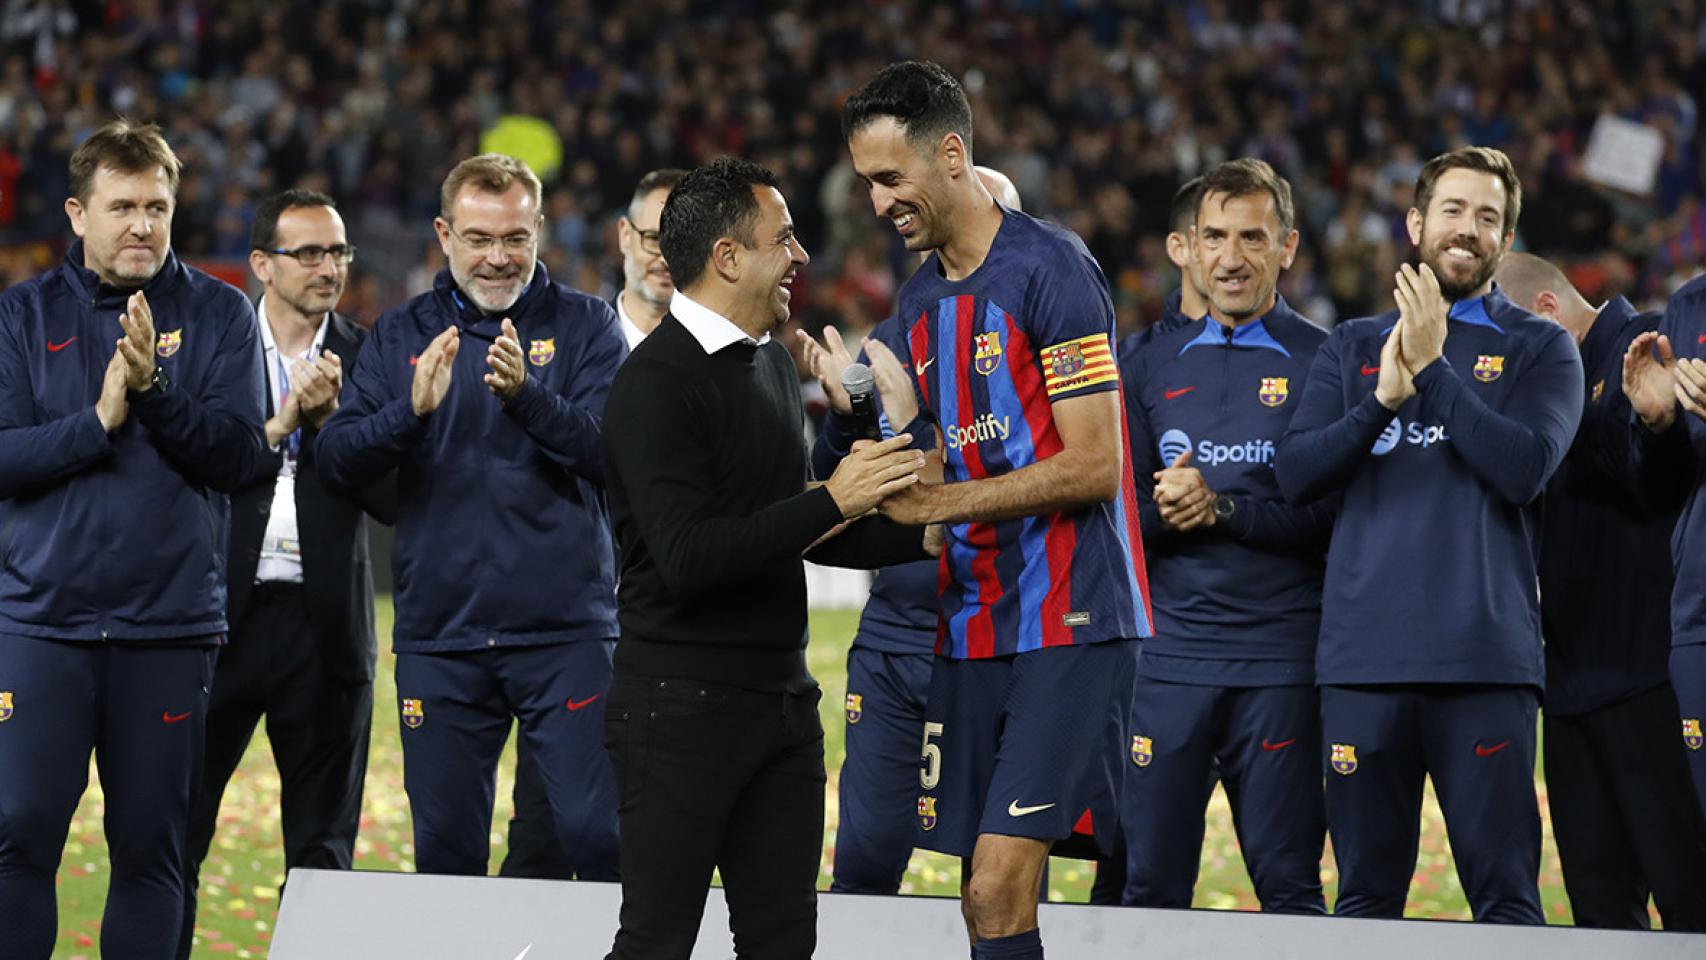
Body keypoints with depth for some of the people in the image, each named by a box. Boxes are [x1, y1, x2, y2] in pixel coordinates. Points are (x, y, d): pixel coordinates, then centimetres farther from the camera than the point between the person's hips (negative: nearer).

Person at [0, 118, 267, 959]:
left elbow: (238, 451, -6)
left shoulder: (217, 315, 4)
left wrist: (155, 387, -19)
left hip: (169, 627, 0)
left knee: (150, 848, 5)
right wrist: (98, 421, -16)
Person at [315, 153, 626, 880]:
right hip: (439, 640, 3)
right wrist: (411, 411, -19)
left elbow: (614, 451, -10)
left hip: (564, 631, -3)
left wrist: (527, 396, -26)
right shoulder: (400, 336, 10)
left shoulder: (584, 327, 4)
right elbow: (336, 461, 0)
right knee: (445, 846, 7)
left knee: (597, 833, -10)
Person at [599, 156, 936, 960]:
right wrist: (832, 501, -22)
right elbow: (687, 555, -23)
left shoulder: (772, 364, 16)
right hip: (681, 707, -9)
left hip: (781, 700, 9)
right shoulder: (657, 382, -14)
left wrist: (924, 534, 13)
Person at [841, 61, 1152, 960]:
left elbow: (1094, 466, -15)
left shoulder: (1051, 269, -10)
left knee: (1001, 885, -15)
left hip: (1069, 624, -8)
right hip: (970, 631, 8)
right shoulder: (922, 297, 16)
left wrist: (940, 502, -15)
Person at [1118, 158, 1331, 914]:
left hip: (1280, 660, -3)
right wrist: (1161, 511, -10)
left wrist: (1222, 510, -16)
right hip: (1170, 657, 3)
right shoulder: (1150, 366, 14)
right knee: (1150, 883, 2)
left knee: (1288, 883, -2)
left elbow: (1335, 517, -7)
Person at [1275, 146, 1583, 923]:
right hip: (1365, 650, 3)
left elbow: (1525, 466, -8)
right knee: (1366, 894, 4)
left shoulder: (1538, 350, 9)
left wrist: (1433, 368, -9)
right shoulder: (1353, 348, 17)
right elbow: (1295, 473, 5)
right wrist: (1382, 400, -9)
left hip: (1484, 654, -3)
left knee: (1505, 892, -7)